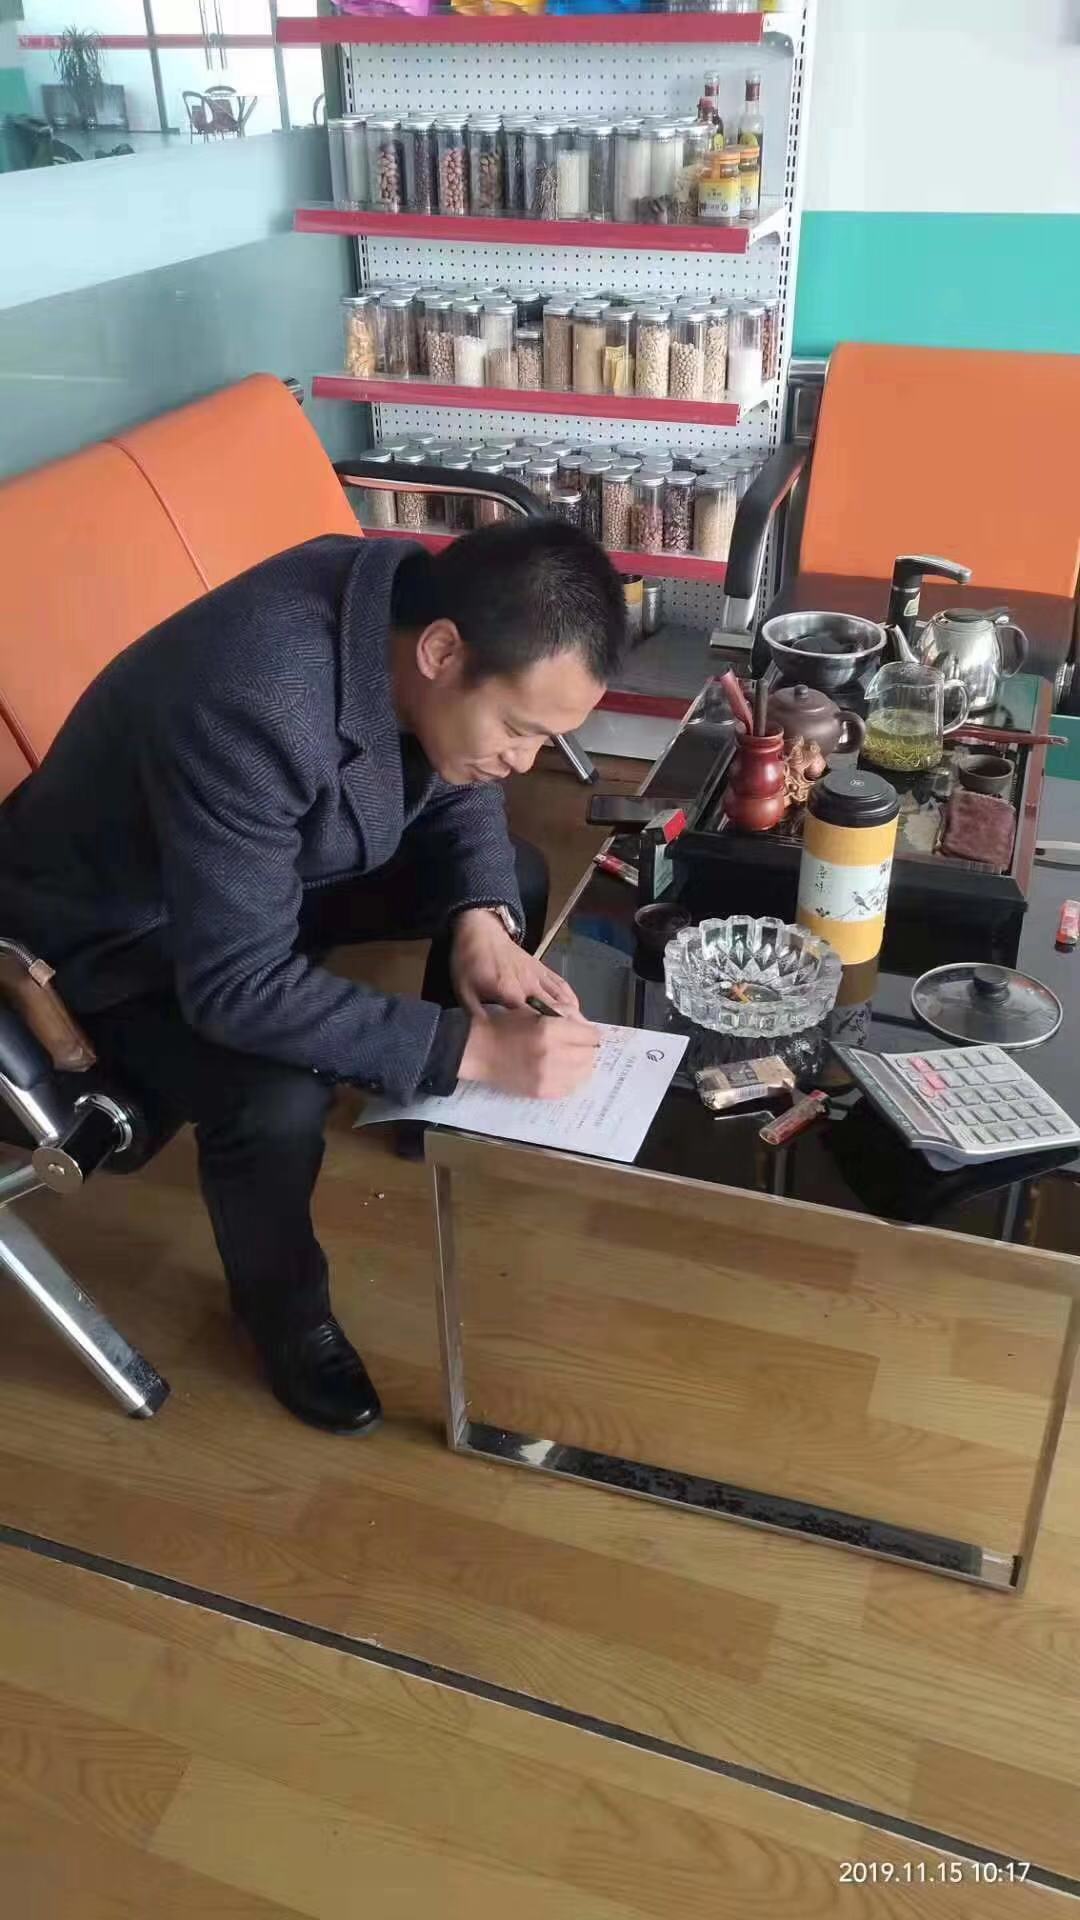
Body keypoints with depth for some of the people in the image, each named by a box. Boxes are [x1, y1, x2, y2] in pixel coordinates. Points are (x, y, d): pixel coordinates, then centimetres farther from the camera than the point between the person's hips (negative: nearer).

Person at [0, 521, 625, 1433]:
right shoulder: (255, 706, -41)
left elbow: (462, 794, -1)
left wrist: (480, 919, -20)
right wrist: (471, 1046, -38)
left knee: (519, 881, 3)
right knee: (280, 1101, -31)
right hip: (118, 929, -7)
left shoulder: (417, 604, -17)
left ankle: (433, 1104, 25)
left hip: (281, 866, 8)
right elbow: (236, 985, -38)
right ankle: (280, 1300, 2)